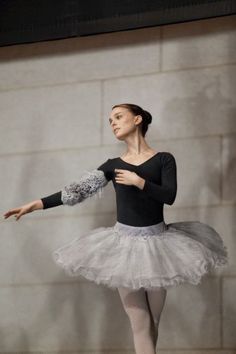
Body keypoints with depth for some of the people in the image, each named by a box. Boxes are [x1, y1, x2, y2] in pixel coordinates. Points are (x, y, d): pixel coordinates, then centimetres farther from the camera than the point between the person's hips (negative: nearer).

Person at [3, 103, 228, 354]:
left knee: (153, 320, 5)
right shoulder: (113, 165, 6)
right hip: (125, 244, 1)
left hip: (156, 242, 0)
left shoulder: (164, 159, 2)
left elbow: (169, 196, -11)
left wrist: (138, 181, -16)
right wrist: (36, 204, -7)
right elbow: (78, 190, 0)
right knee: (140, 322, -6)